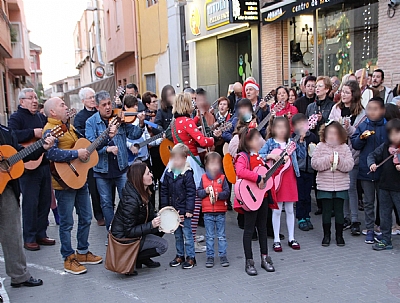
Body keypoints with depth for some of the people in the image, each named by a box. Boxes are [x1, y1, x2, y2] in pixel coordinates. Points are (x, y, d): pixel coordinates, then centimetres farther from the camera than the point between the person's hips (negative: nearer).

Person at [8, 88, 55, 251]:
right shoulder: (16, 117, -5)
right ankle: (29, 238, 10)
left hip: (44, 165, 7)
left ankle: (41, 234, 23)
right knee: (30, 203, -2)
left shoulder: (41, 117, 17)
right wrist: (33, 133, -27)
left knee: (45, 201, 11)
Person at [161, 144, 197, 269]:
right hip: (172, 210, 6)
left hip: (184, 211, -6)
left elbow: (191, 193, -12)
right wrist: (164, 207, 6)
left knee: (187, 234, 2)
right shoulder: (168, 173, 4)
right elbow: (164, 191, 9)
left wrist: (189, 210, -15)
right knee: (177, 235, 16)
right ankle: (180, 256, 28)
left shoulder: (187, 174, -11)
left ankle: (191, 257, 13)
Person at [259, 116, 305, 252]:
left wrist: (301, 141, -4)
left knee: (290, 209, 11)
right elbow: (259, 156, -7)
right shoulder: (270, 142, -1)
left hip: (289, 178, 3)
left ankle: (291, 238, 21)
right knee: (277, 210, 3)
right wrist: (271, 156, -21)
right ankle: (276, 240, 12)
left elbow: (302, 155, 5)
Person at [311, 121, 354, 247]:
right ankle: (326, 235, 18)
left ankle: (339, 235, 19)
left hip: (341, 185, 1)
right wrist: (328, 160, -19)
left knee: (339, 210, 6)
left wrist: (339, 161, -20)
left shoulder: (344, 147, 3)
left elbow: (350, 165, -3)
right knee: (326, 210, 5)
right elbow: (314, 163, -8)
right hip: (324, 185, -1)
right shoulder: (320, 146, 1)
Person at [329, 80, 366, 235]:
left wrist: (349, 128, -19)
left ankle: (355, 221, 3)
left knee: (351, 186, -4)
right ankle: (346, 217, 21)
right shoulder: (336, 108, 8)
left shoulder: (361, 112, -3)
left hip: (352, 153, -4)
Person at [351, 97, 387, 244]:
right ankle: (370, 230, 19)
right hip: (366, 170, 2)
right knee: (368, 202, 10)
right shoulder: (362, 126, 4)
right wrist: (362, 137, -14)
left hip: (383, 170, -1)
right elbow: (354, 144, 4)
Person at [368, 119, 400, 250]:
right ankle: (386, 240, 27)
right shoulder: (385, 146, 5)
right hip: (385, 186, 5)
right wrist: (372, 163, -12)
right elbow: (372, 155, 8)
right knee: (384, 214, 14)